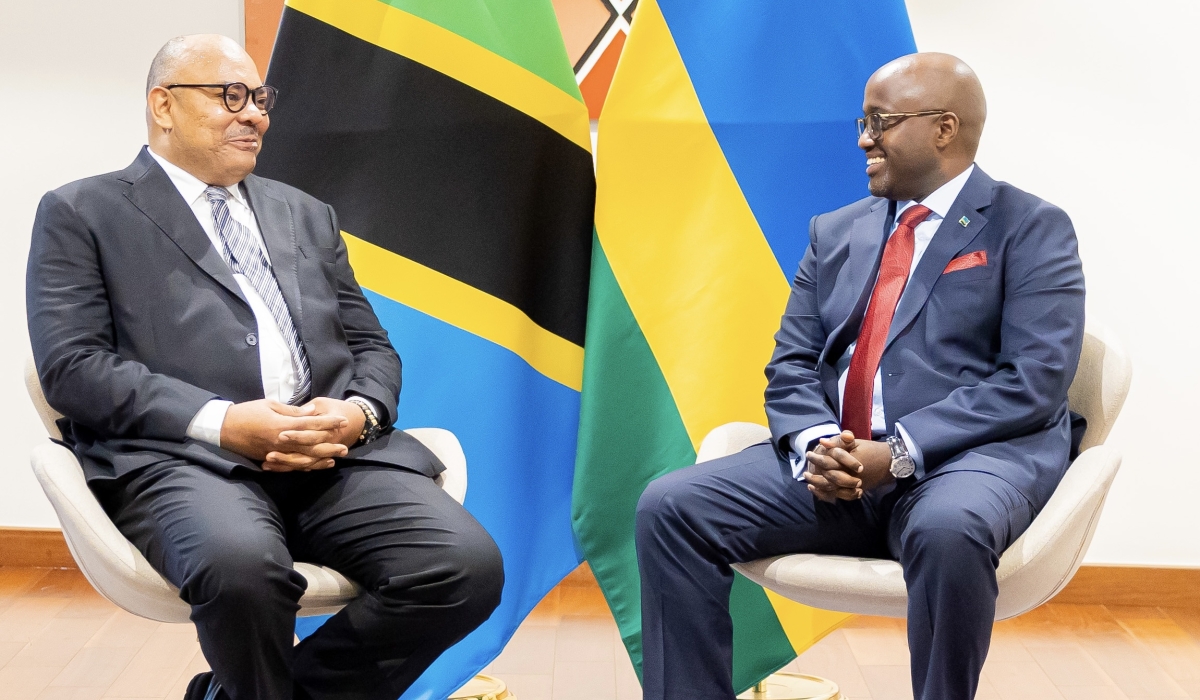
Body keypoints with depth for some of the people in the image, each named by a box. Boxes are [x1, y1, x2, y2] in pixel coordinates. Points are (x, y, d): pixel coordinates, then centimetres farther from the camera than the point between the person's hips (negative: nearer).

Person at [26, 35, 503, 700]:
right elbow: (71, 365, -2)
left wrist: (359, 411, -3)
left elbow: (372, 347, 22)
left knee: (469, 566, -22)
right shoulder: (82, 213, 11)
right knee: (242, 564, -39)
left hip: (338, 451, 5)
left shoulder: (306, 215, 26)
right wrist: (223, 421, -15)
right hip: (181, 456, -4)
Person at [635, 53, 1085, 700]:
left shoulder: (1032, 230, 3)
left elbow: (1033, 382, -9)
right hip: (834, 459, 5)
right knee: (669, 507, -15)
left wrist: (900, 453, -19)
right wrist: (814, 443, -10)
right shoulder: (835, 232, 18)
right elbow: (791, 366, 13)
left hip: (975, 454, -4)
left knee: (949, 529, -39)